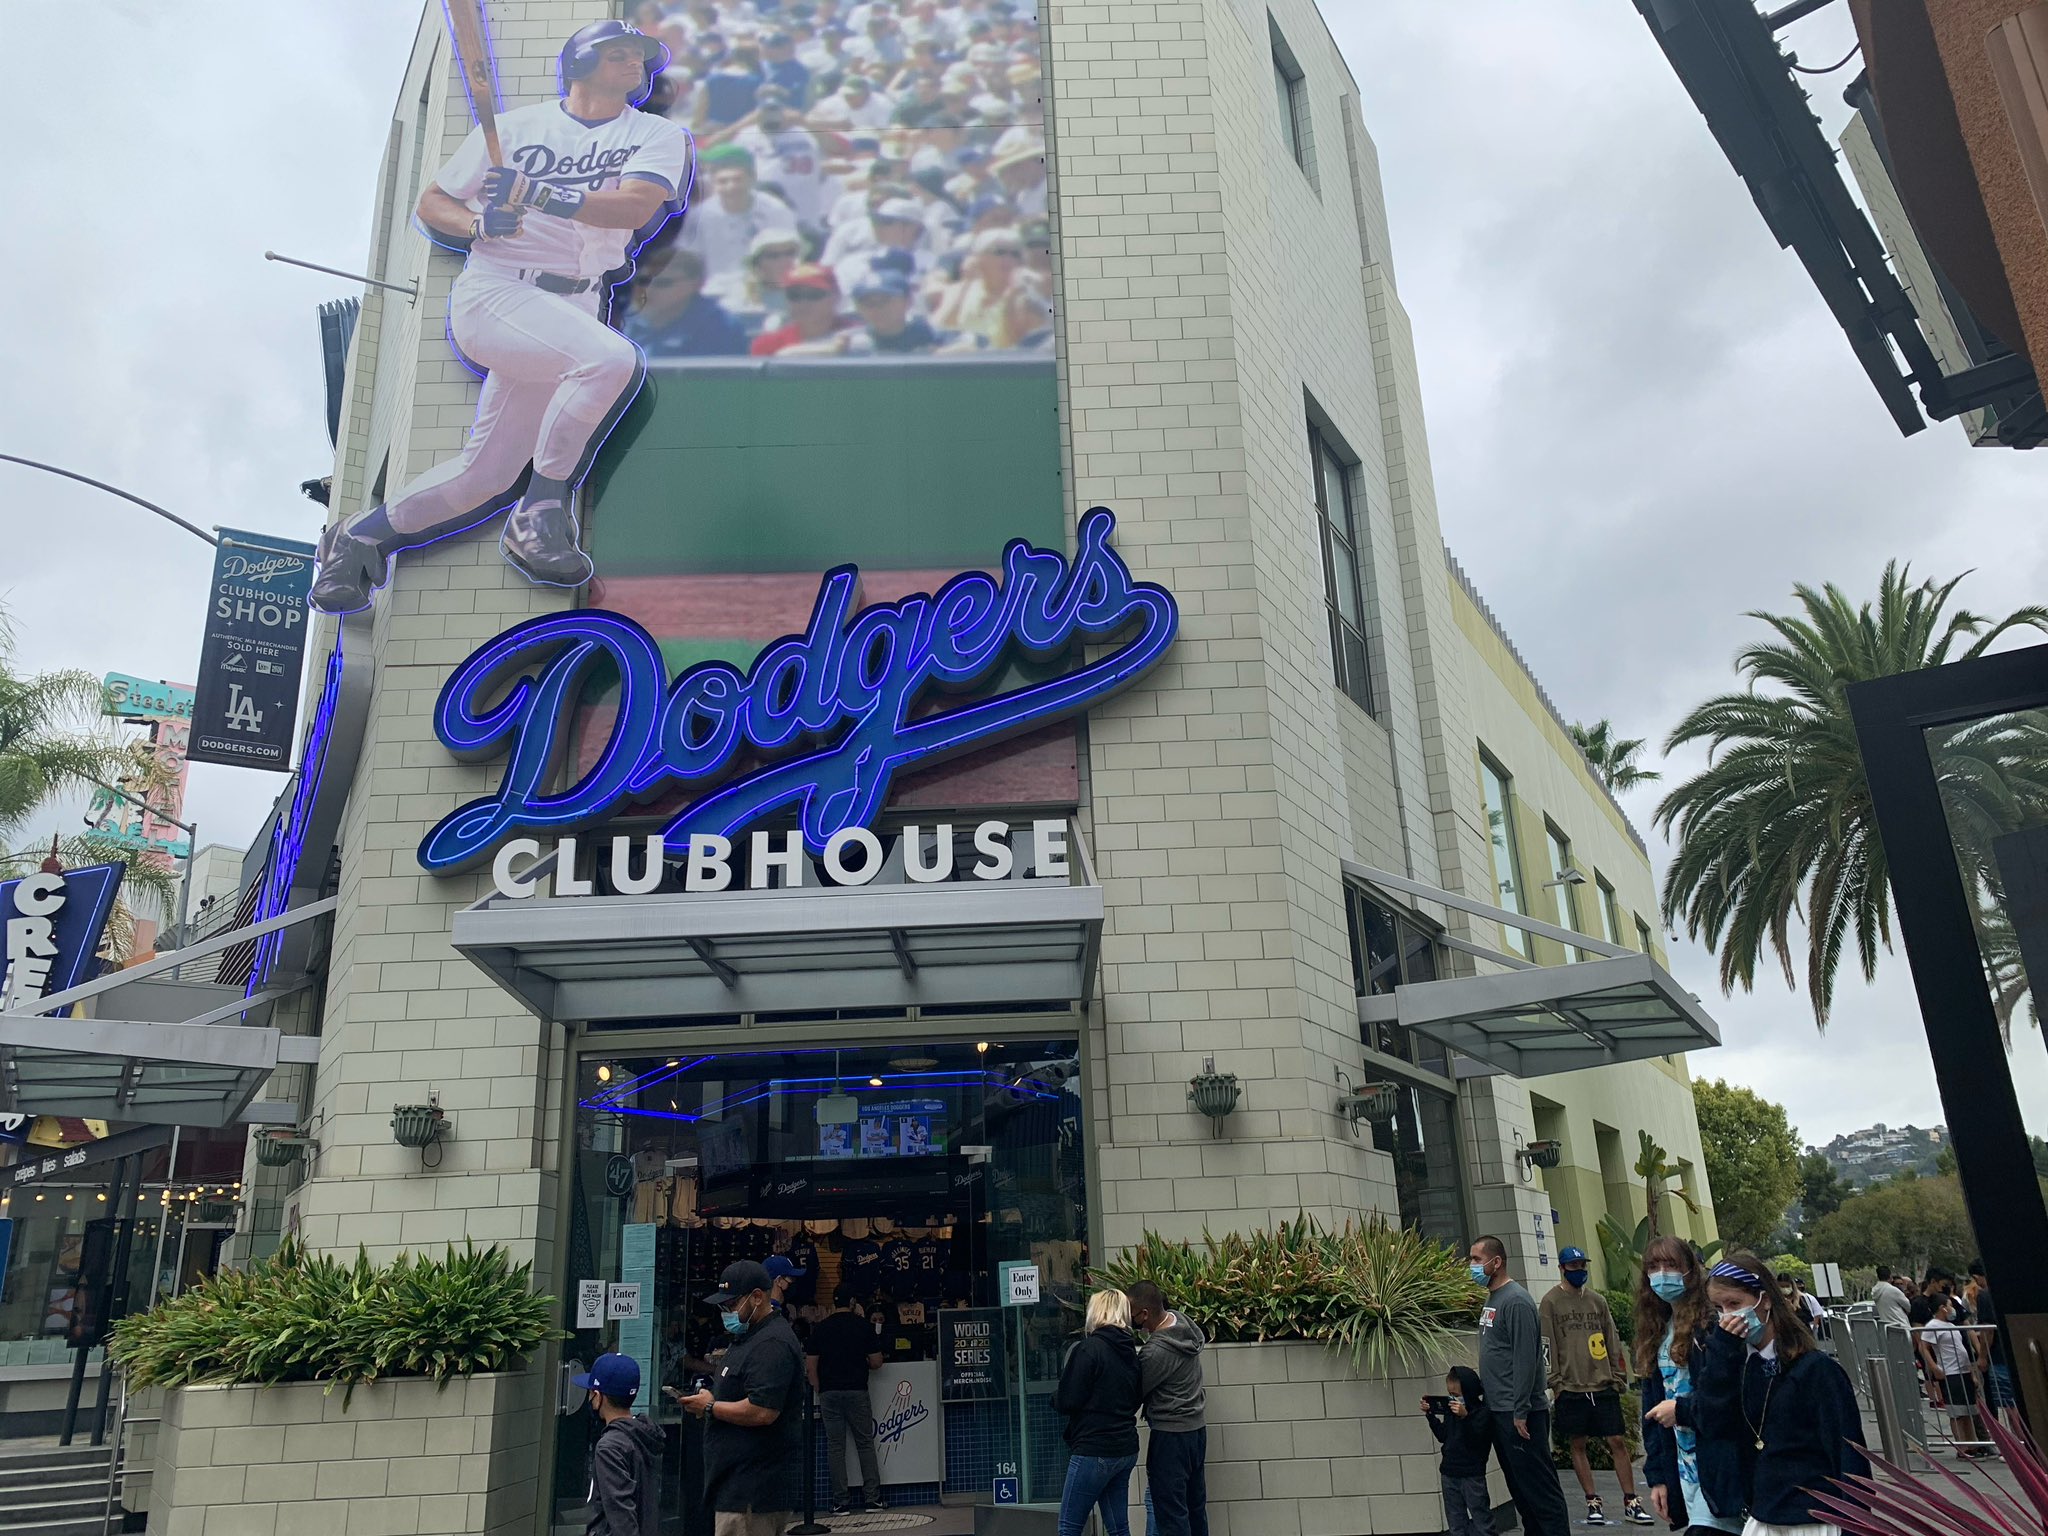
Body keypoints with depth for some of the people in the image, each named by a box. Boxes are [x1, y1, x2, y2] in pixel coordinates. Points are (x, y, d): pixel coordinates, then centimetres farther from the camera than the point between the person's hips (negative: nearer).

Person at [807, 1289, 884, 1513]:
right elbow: (876, 1363, 0)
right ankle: (872, 1498, 7)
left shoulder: (820, 1328, 3)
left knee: (835, 1446, 5)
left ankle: (841, 1501, 5)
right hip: (857, 1391, -1)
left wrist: (819, 1392, 12)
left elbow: (811, 1366, 2)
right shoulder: (863, 1326, -1)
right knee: (865, 1443, 8)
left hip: (829, 1393, 1)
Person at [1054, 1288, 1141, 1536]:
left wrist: (1055, 1397, 6)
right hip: (1126, 1449, 8)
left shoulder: (1089, 1348, -14)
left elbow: (1068, 1401, -14)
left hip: (1094, 1450, -8)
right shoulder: (1130, 1352, 9)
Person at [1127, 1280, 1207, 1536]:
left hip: (1171, 1435, -9)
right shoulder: (1182, 1321, -3)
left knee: (1170, 1512, -1)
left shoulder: (1156, 1352, -26)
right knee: (1195, 1506, 17)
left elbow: (1134, 1392, -12)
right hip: (1196, 1428, 9)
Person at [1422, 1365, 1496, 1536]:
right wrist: (1430, 1415, 4)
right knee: (1455, 1521, 12)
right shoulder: (1450, 1410, 6)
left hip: (1472, 1475, -7)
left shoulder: (1482, 1411, -14)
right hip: (1449, 1471, 7)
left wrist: (1465, 1416, -33)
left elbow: (1477, 1439, -24)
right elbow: (1443, 1436, 13)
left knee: (1480, 1516, 2)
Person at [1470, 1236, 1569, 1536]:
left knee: (1538, 1486, -4)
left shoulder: (1516, 1301, -15)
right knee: (1518, 1487, 14)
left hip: (1519, 1414, -9)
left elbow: (1525, 1360, -19)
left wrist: (1520, 1412, -20)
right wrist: (1487, 1399, 14)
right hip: (1499, 1412, 9)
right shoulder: (1491, 1300, 12)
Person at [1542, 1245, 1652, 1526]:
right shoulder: (1551, 1302, -2)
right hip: (1571, 1388, -3)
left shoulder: (1597, 1300, 10)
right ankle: (1593, 1503, 14)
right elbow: (1547, 1345, -4)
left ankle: (1630, 1502, 11)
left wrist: (1618, 1377, 6)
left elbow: (1613, 1342, 12)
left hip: (1603, 1386, 3)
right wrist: (1556, 1382, -8)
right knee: (1578, 1445, 4)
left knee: (1618, 1442, 2)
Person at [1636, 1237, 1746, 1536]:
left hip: (1720, 1466, -7)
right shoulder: (1656, 1334, 12)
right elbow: (1653, 1411, 13)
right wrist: (1657, 1476, 10)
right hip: (1683, 1467, 7)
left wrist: (1681, 1410, -9)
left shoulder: (1714, 1324, -10)